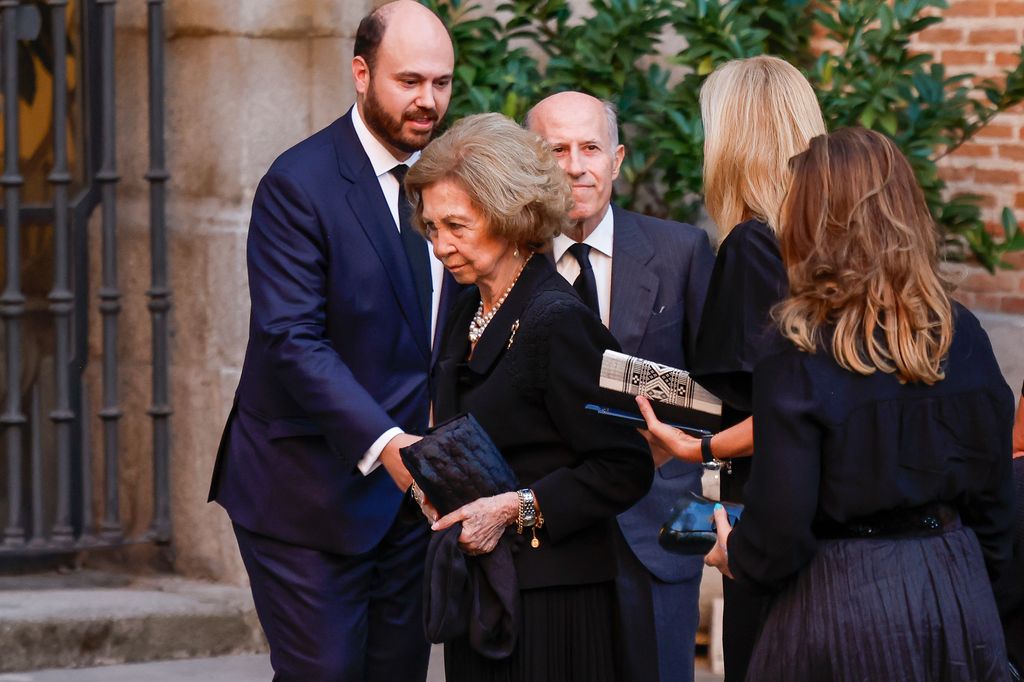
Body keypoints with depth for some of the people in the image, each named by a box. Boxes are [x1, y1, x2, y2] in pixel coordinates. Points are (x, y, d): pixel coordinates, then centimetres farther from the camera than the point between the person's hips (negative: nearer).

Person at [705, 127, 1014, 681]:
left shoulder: (798, 360, -15)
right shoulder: (962, 338, -1)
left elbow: (778, 533, -15)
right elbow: (994, 495, 7)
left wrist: (734, 556, 7)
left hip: (846, 604, -4)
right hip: (960, 594, 4)